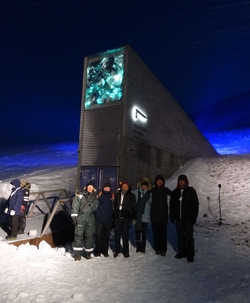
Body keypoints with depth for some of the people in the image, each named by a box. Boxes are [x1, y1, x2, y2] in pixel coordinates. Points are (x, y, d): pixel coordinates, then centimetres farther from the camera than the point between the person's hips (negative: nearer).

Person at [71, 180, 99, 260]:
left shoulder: (94, 196, 6)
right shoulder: (80, 194, -5)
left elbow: (95, 208, 0)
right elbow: (75, 206, -5)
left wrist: (94, 199, -14)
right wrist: (74, 216, -9)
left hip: (90, 218, 4)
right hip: (80, 217, -3)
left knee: (90, 235, 9)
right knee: (79, 235, -2)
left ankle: (88, 253, 23)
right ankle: (77, 254, 10)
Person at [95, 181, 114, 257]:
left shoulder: (112, 196, 4)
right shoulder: (99, 194, -1)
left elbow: (114, 206, 11)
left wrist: (113, 216, 6)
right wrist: (95, 215, -4)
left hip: (108, 219, 2)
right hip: (99, 218, -2)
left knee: (106, 235, 11)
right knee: (98, 235, 0)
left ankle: (105, 251, 22)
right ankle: (97, 251, 13)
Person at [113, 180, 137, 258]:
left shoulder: (131, 196, 1)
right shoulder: (117, 194, 7)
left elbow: (134, 207, 2)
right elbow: (114, 205, 11)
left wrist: (134, 217, -1)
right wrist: (113, 215, 7)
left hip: (126, 217, -2)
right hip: (117, 217, 3)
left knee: (125, 234, 2)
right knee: (117, 234, 7)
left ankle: (126, 251, 17)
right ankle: (117, 250, 21)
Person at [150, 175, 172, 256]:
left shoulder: (165, 190, 1)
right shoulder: (153, 190, 3)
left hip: (163, 214, -1)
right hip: (154, 214, 1)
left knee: (163, 232, -1)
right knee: (156, 232, 8)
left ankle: (163, 250, 8)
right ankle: (157, 249, 19)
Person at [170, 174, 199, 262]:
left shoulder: (191, 191, -4)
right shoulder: (175, 192, 6)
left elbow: (195, 205, -4)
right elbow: (172, 205, 10)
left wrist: (194, 217, -9)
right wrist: (172, 217, 7)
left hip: (188, 218, -4)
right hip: (178, 218, 4)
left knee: (189, 237, 0)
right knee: (180, 236, 13)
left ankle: (190, 255, 10)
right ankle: (182, 252, 26)